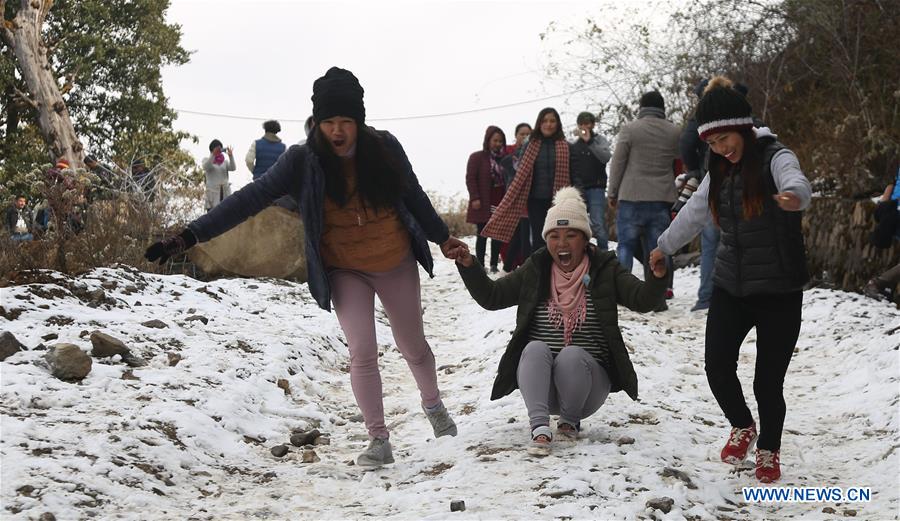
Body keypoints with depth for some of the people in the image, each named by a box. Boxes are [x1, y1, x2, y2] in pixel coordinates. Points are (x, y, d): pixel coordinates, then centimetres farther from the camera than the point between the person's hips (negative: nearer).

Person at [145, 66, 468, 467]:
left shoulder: (384, 147, -14)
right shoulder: (303, 161, -18)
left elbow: (414, 197, 2)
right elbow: (251, 198, -23)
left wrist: (443, 238, 13)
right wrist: (189, 237, -31)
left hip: (396, 265, 1)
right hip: (345, 272, -1)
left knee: (413, 346, 16)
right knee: (363, 352, -13)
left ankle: (433, 404, 45)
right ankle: (378, 440, 2)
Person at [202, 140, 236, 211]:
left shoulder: (224, 161, 14)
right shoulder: (206, 160, 9)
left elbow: (233, 168, -4)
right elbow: (206, 167, -14)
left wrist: (231, 156, -20)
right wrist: (213, 155, -26)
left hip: (225, 192, 2)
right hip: (213, 192, -2)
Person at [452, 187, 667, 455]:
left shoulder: (605, 270, -1)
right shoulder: (535, 271, 6)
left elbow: (642, 299, -15)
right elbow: (490, 296, 7)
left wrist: (657, 277, -36)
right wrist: (468, 266, -9)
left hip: (588, 377, -2)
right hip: (539, 382, 2)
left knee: (572, 354, -30)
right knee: (535, 348, -26)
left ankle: (570, 421, -7)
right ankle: (540, 426, -33)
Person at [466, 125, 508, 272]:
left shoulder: (503, 158, 10)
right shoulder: (477, 157, -1)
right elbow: (470, 178, -6)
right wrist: (475, 198, -14)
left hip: (500, 203, 4)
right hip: (483, 204, -4)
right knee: (482, 234, 0)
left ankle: (494, 265, 12)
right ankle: (480, 265, 4)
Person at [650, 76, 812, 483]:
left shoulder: (775, 158, -13)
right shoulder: (720, 170, 7)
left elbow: (796, 182, -38)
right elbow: (694, 212, 25)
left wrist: (793, 196, -62)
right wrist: (665, 246, 39)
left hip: (779, 291, -5)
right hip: (730, 286, 5)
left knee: (768, 381, -1)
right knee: (718, 368, -3)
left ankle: (769, 450, 26)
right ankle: (742, 427, 27)